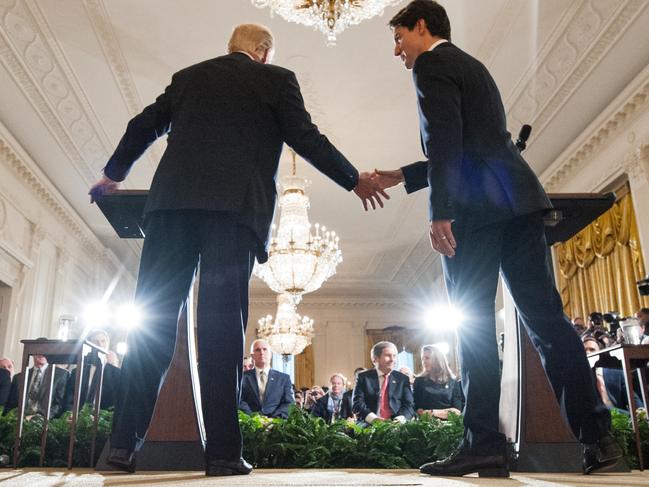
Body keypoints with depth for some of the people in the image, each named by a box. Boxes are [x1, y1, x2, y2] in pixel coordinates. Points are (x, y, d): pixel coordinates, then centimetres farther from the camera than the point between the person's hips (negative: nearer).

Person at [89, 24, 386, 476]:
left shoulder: (188, 76, 24)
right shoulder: (275, 79, 13)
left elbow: (143, 127, 26)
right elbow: (306, 138, 7)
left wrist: (114, 175, 40)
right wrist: (354, 181, 18)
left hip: (172, 200, 4)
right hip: (234, 204, -3)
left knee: (153, 319, 2)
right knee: (223, 323, -6)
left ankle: (126, 442, 0)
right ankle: (222, 450, -7)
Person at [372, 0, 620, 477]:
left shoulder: (432, 64, 3)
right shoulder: (472, 66, 30)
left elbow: (445, 141, -13)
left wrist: (441, 212, -18)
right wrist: (399, 176, 33)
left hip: (476, 206, -8)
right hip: (517, 199, 9)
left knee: (473, 324, -5)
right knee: (545, 316, 4)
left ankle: (484, 443, -3)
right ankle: (597, 434, 3)